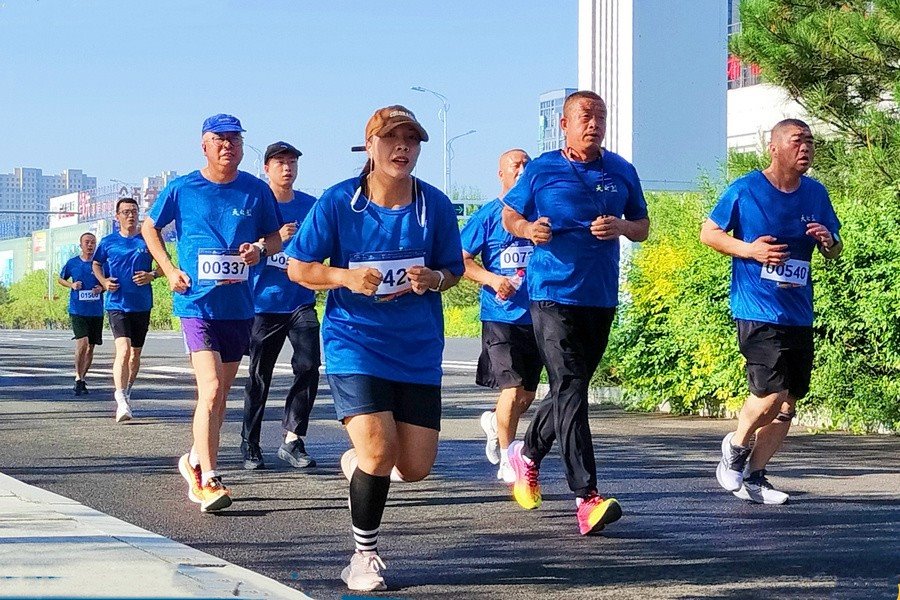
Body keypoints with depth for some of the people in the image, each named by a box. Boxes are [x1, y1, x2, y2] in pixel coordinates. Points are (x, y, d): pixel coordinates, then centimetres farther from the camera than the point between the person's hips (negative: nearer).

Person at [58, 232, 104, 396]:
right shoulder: (72, 263, 2)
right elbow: (60, 279, 16)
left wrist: (102, 287, -9)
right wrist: (71, 285, -4)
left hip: (96, 311, 2)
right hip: (77, 310, -2)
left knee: (90, 347, 9)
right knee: (82, 343, -19)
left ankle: (81, 380, 24)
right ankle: (78, 378, -8)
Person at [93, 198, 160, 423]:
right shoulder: (108, 242, 4)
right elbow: (96, 264, 19)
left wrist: (152, 275, -9)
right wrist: (103, 281, 0)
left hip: (142, 305, 2)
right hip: (117, 304, -2)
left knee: (135, 353, 12)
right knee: (123, 348, -20)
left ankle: (127, 394, 32)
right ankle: (121, 403, -26)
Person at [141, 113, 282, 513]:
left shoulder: (256, 191, 4)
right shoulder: (181, 189, 0)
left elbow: (275, 239, 13)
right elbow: (150, 228, 13)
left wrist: (260, 248, -10)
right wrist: (170, 269, 0)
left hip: (239, 305, 4)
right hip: (197, 303, -4)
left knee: (220, 394, 14)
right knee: (211, 391, -17)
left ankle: (195, 460, 35)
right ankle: (208, 481, -14)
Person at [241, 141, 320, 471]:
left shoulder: (310, 205, 8)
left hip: (302, 302, 2)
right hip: (264, 303, -2)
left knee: (308, 367, -13)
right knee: (259, 377, 3)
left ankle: (292, 439, -7)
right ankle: (250, 444, 16)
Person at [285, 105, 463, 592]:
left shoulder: (435, 205, -1)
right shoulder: (337, 201, -7)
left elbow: (453, 270, 10)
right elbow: (298, 267, -1)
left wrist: (432, 279, -13)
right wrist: (345, 277, -19)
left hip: (418, 349, 3)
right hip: (354, 342, -3)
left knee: (416, 467, 1)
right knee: (379, 450, -17)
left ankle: (358, 463, 37)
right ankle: (365, 555, 6)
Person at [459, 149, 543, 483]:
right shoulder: (488, 215, 0)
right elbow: (461, 260, -1)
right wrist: (492, 279, -15)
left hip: (538, 316, 4)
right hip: (501, 316, -4)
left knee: (528, 395, 11)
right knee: (513, 387, -13)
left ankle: (494, 422, 43)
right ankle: (506, 462, 1)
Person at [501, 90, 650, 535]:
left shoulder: (622, 172, 9)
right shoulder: (540, 171, 1)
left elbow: (643, 226, 16)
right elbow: (510, 217, 11)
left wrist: (622, 227, -7)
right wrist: (529, 229, -12)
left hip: (601, 298, 5)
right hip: (552, 294, -5)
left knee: (571, 389, 16)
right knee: (570, 391, -15)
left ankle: (528, 454, 42)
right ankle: (586, 498, -21)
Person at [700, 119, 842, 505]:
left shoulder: (816, 194, 9)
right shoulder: (745, 191, -5)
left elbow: (834, 252, 19)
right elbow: (708, 233, 3)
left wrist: (828, 242, -6)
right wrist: (748, 249, -13)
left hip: (799, 315, 6)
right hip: (757, 311, -6)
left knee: (788, 404, 7)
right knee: (770, 395, -16)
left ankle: (752, 476, 20)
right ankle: (735, 446, 12)